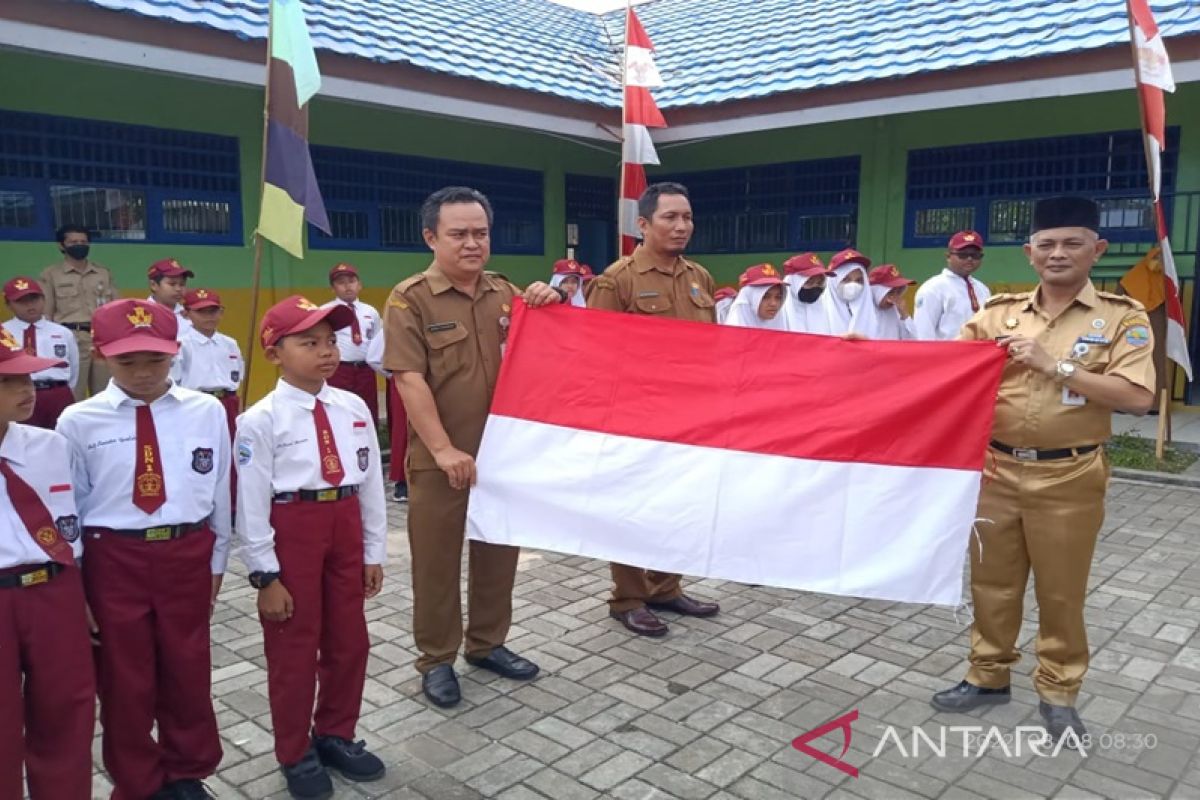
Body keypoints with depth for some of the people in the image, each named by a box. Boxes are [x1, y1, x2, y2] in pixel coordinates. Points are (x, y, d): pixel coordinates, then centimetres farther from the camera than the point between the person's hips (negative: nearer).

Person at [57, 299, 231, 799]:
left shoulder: (207, 411, -2)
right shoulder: (79, 422, -6)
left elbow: (218, 492, 3)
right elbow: (69, 505, -1)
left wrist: (216, 560, 7)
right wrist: (72, 579, 2)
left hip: (187, 555, 1)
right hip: (113, 559, -1)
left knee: (188, 669, 15)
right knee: (124, 675, 14)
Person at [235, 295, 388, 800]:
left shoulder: (354, 408, 1)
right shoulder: (260, 421, -13)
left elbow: (371, 481, 6)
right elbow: (251, 503, -12)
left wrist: (374, 552, 8)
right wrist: (265, 574, -11)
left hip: (345, 526, 5)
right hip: (291, 530, -5)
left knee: (349, 641, 16)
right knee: (293, 648, 9)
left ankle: (335, 735, 39)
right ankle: (295, 753, 31)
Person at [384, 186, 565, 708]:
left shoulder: (508, 294, 7)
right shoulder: (411, 299, -7)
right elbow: (409, 379, -15)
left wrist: (551, 307, -7)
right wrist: (443, 450, -21)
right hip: (440, 459, -5)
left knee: (499, 551, 15)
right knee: (436, 559, 7)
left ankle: (487, 644, 33)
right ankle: (436, 659, 23)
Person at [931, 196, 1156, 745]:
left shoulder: (1122, 317, -4)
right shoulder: (998, 312, 3)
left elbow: (1137, 397, -15)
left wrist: (1053, 365, -20)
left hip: (1069, 478, -3)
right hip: (996, 469, 3)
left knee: (1061, 591, 11)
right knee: (991, 582, 14)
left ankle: (1058, 691, 29)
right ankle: (988, 676, 31)